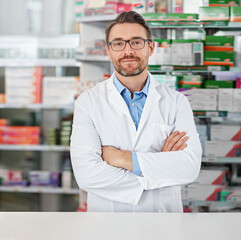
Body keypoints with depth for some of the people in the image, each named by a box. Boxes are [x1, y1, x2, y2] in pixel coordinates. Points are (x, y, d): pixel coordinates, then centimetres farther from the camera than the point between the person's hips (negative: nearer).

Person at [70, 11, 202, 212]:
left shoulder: (176, 102, -3)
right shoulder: (88, 102, -6)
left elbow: (191, 166, -16)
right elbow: (86, 174, -18)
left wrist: (122, 157, -19)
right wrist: (160, 164, -17)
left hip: (164, 211, 1)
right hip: (106, 211, -1)